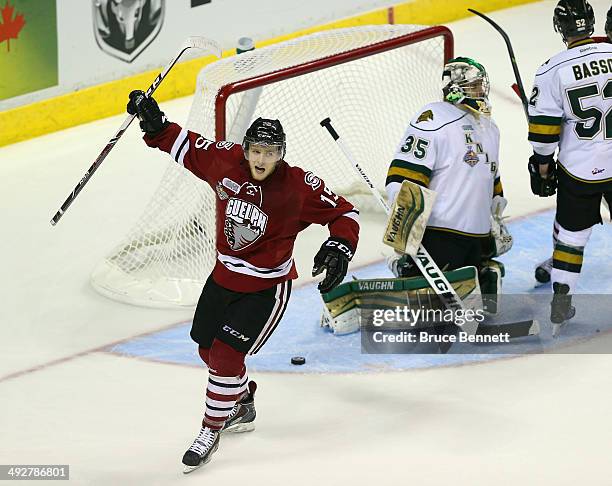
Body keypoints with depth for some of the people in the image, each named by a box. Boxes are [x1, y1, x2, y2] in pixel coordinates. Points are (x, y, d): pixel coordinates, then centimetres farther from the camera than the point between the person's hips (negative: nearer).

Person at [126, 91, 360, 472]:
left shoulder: (299, 186, -22)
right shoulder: (226, 161, -12)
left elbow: (343, 213, -12)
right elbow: (187, 146, 5)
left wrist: (340, 247, -27)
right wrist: (155, 125, -6)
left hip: (267, 289, -6)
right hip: (224, 276, 6)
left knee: (226, 353, -14)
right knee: (209, 349, 20)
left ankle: (211, 432, 5)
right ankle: (243, 405, 48)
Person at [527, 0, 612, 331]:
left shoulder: (553, 71, -13)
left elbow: (544, 128, -8)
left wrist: (542, 164, 6)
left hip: (579, 170, -1)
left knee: (570, 234, 14)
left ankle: (560, 304, 14)